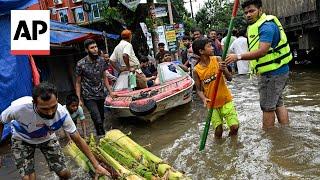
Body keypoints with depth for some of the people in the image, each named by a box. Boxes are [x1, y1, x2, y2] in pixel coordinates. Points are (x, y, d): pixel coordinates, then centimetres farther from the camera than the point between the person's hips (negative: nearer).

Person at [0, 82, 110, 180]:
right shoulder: (19, 109, -38)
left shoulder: (62, 113, -33)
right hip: (22, 140, -1)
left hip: (47, 138, 1)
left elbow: (78, 140, -21)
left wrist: (96, 165, -19)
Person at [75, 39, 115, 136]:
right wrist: (79, 99, -10)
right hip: (89, 97, -4)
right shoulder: (81, 64, -13)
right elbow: (78, 83, -6)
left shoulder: (101, 61, -1)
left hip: (101, 95, 5)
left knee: (102, 119, 14)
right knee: (98, 121, -14)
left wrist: (110, 91, 5)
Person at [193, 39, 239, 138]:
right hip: (212, 104, 0)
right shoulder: (196, 70, -10)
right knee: (218, 132, 0)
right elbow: (199, 90, -3)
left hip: (226, 100, 1)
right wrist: (204, 99, -23)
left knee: (235, 127, -5)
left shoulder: (217, 60, -8)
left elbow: (230, 78, -11)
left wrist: (224, 70, -32)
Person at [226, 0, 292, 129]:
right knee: (278, 103, 17)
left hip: (272, 73, -11)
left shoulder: (266, 26, -19)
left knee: (267, 107, -1)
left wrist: (238, 57, -36)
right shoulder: (257, 25, 15)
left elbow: (262, 51, -31)